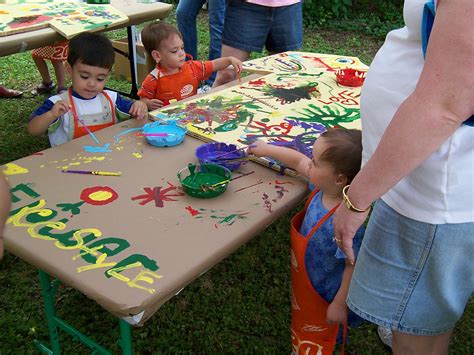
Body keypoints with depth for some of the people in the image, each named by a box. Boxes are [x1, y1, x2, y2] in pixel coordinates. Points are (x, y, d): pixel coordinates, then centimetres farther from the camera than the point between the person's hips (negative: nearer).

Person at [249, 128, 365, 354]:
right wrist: (267, 150, 13)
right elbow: (298, 161, 3)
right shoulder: (323, 186, -15)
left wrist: (340, 304, -21)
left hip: (323, 299, -7)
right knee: (302, 333, 32)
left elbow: (353, 266, -31)